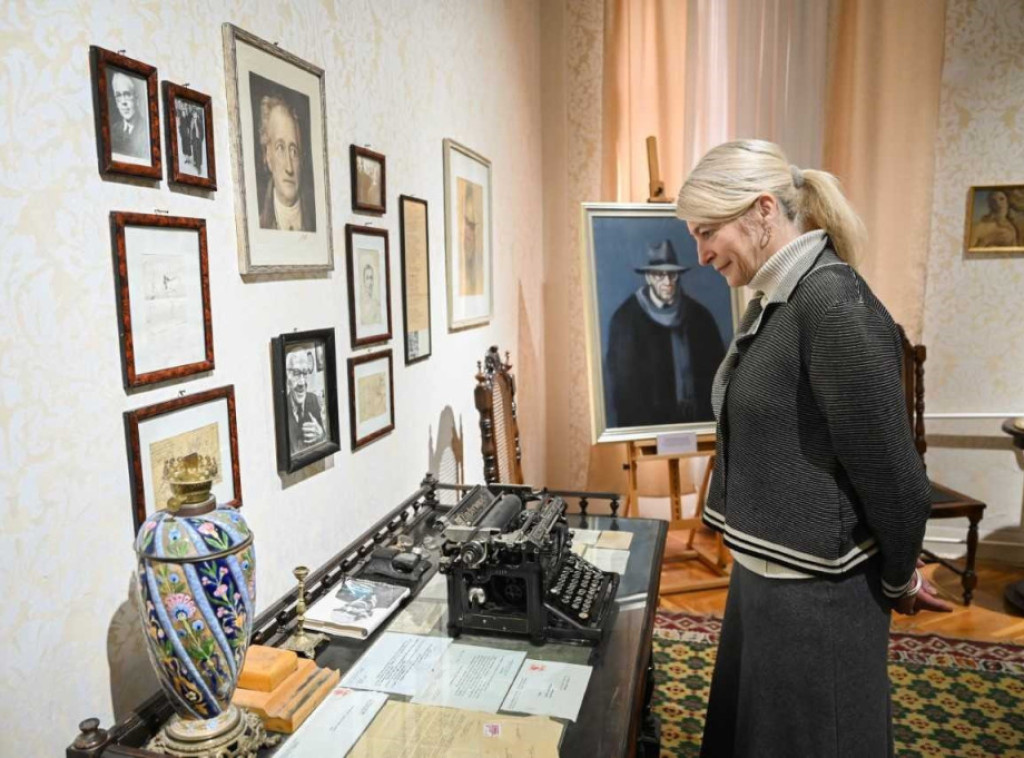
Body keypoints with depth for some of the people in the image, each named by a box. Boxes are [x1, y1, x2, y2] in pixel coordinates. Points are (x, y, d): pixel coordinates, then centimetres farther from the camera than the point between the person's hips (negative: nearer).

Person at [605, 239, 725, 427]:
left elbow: (717, 366, 10)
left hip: (698, 417, 3)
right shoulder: (626, 317, -6)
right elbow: (623, 376, -6)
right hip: (647, 421, -3)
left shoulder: (698, 315, 5)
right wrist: (636, 421, -9)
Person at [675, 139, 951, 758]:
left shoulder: (833, 304, -24)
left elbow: (895, 476, -20)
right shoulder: (773, 304, 6)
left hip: (816, 594, -9)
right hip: (764, 575, 9)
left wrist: (898, 582, -5)